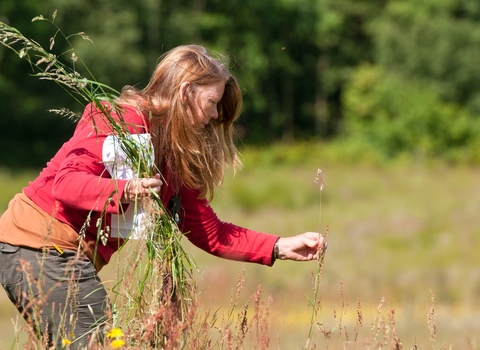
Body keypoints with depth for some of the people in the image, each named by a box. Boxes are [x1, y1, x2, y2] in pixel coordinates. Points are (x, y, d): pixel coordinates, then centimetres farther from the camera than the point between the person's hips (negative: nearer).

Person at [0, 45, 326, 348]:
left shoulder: (174, 157, 14)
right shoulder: (122, 119, -12)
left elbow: (210, 232, 13)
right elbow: (65, 181, -23)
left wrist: (281, 247, 6)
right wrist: (122, 192, -39)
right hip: (42, 246, -10)